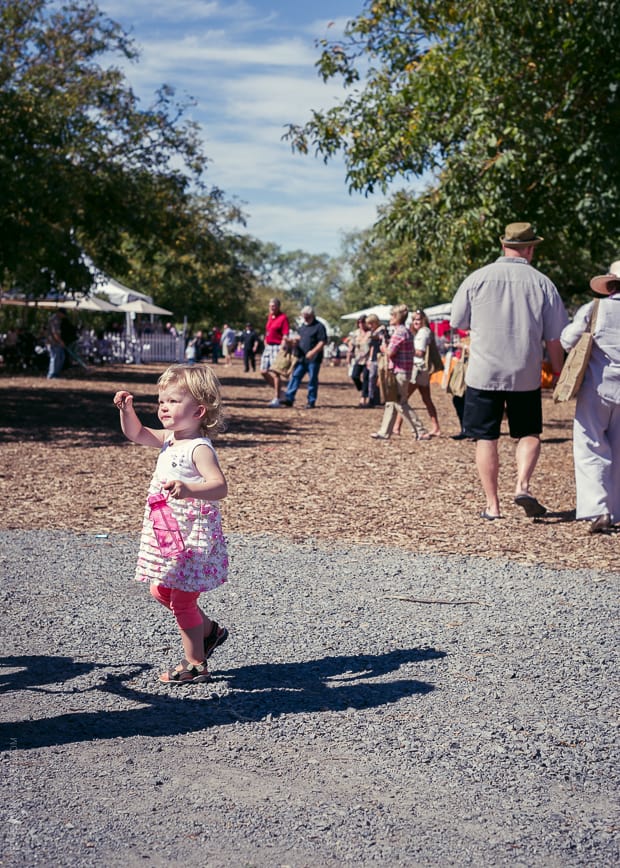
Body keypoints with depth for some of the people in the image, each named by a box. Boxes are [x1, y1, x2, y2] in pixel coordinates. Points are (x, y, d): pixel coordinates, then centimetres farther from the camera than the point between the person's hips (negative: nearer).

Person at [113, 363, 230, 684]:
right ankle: (209, 630, 37)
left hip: (192, 538, -9)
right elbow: (136, 434, 20)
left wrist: (188, 489, -48)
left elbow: (220, 487, -31)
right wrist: (127, 409, 3)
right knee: (161, 591, 20)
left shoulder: (199, 448, -21)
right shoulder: (169, 438, 7)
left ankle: (195, 664, 18)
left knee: (182, 601, 2)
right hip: (169, 536, 10)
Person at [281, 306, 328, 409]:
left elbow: (323, 341, -15)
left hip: (313, 359, -7)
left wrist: (313, 352, -24)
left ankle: (311, 402, 8)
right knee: (295, 376, 1)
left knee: (312, 380, 1)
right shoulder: (303, 326, 15)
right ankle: (289, 398, 0)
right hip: (302, 358, 7)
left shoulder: (319, 326, -8)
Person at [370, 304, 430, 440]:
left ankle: (421, 432, -4)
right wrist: (387, 348, 12)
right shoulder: (408, 332, 15)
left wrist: (384, 348, 1)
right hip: (405, 371, 10)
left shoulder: (399, 332, -16)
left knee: (401, 404, -5)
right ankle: (384, 432, 19)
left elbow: (390, 353, -20)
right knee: (391, 403, 14)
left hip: (399, 373, -10)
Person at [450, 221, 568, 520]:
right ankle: (523, 484, -3)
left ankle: (492, 505, 8)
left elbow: (458, 324, 5)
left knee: (486, 439, 7)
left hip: (483, 372, 0)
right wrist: (558, 372, 15)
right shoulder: (543, 284, -3)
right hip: (526, 375, 0)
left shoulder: (477, 279, -3)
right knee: (529, 433, 17)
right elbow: (555, 338, 1)